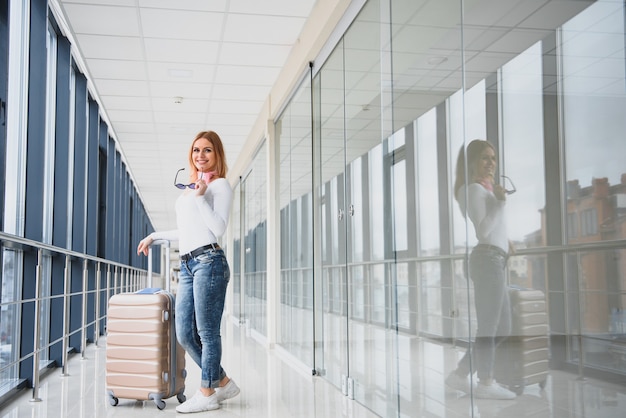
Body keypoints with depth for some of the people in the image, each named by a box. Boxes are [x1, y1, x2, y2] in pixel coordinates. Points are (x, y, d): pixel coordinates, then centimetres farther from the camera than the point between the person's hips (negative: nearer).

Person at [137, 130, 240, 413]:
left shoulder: (220, 185, 1)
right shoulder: (188, 188, 23)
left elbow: (218, 227, -11)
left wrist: (200, 196, -12)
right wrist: (155, 236, 32)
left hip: (208, 262, -8)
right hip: (187, 265, 8)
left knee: (207, 333, -2)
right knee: (185, 336, 6)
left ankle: (207, 394, 10)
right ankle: (223, 383, 20)